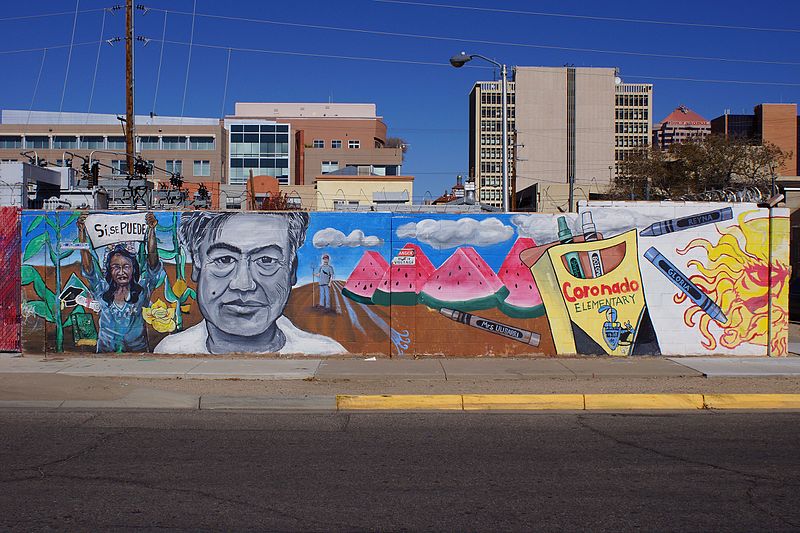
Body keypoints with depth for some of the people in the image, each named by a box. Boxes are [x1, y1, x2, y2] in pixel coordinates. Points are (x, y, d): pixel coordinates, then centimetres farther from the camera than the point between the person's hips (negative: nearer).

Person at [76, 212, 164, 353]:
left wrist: (151, 230, -14)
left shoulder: (142, 290, 5)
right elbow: (87, 266, 1)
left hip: (138, 350, -1)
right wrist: (82, 231, -8)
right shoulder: (103, 291, 9)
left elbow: (153, 263, -5)